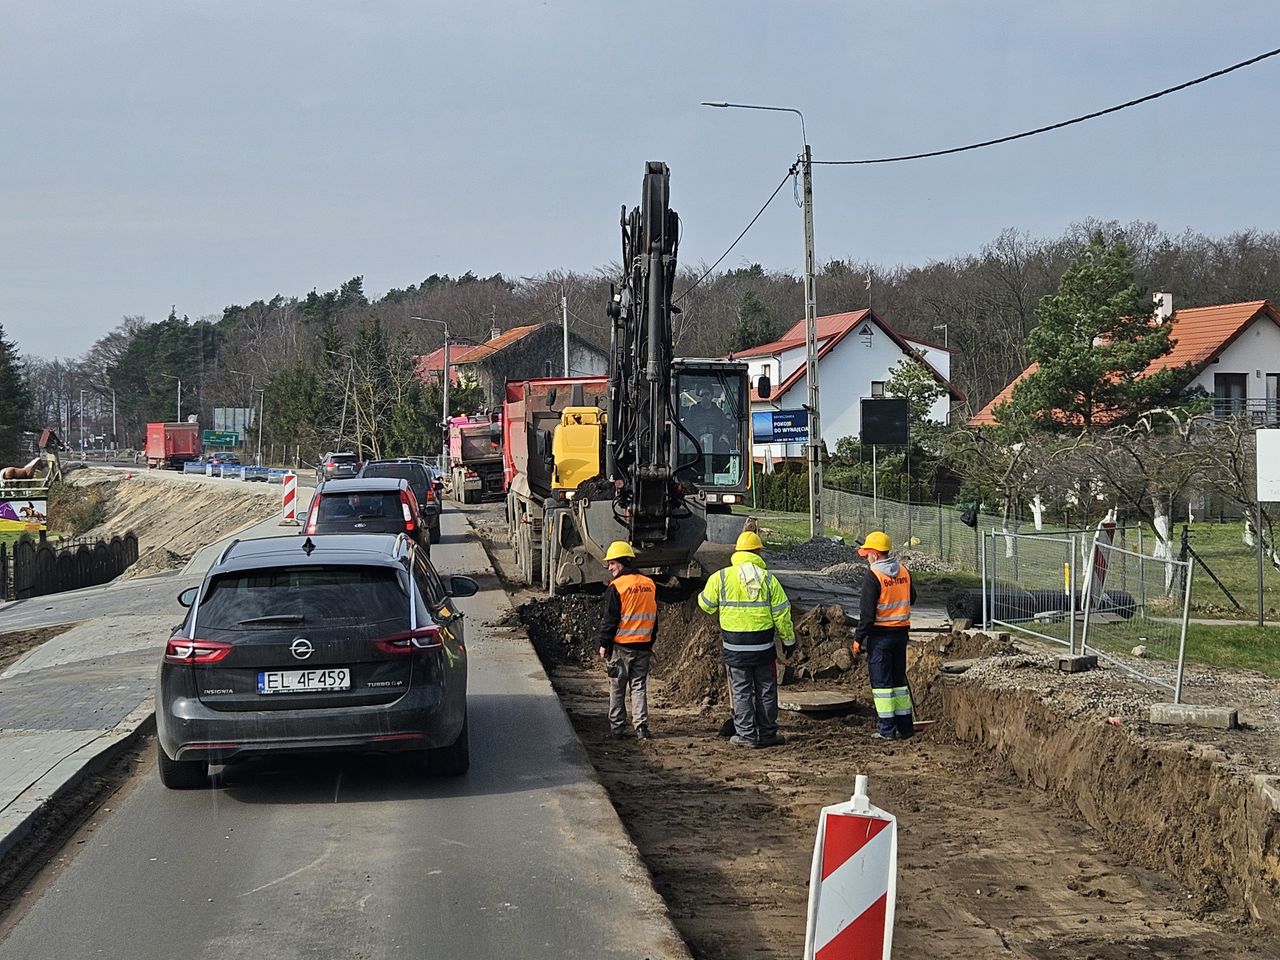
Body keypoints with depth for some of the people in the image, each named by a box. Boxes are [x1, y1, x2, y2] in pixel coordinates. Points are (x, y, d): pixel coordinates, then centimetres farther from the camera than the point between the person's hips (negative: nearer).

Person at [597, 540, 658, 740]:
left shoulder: (617, 586, -11)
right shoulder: (649, 585, 7)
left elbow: (610, 619, -10)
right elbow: (654, 617, 14)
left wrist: (604, 644, -2)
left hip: (621, 646, -4)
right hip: (643, 645, 5)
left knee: (617, 688, 6)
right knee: (639, 687, 8)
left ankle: (617, 728, 9)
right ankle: (642, 727, -1)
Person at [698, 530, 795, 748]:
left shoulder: (721, 577, -6)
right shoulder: (768, 579, -3)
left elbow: (706, 604, 6)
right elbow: (782, 613, 0)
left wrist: (720, 612, 29)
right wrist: (788, 639, 12)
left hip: (735, 647, -1)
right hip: (763, 646, 1)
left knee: (741, 691, 6)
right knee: (766, 690, 11)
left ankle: (746, 734, 5)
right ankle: (767, 733, 15)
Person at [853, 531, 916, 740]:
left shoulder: (872, 578, -16)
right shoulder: (904, 572, 4)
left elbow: (867, 614, -18)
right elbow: (911, 599, 18)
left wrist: (858, 639, -10)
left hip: (880, 634, -6)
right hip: (901, 632, 6)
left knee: (881, 680, 0)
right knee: (899, 677, 15)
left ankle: (888, 729, 0)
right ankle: (905, 725, 18)